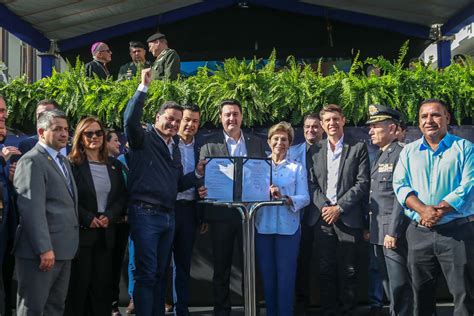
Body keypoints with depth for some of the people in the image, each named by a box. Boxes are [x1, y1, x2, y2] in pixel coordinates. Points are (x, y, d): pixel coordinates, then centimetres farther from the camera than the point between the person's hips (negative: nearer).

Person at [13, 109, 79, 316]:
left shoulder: (64, 162, 18)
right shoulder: (31, 161, -11)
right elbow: (32, 209, -20)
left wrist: (70, 244, 14)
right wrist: (44, 249, -23)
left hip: (64, 249, 9)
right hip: (41, 251, -9)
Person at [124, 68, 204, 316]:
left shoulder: (175, 149, 18)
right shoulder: (143, 139, -4)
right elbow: (130, 119, -26)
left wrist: (197, 174, 5)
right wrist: (144, 87, -27)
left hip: (167, 216, 8)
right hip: (145, 213, -8)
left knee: (160, 273, 14)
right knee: (146, 274, -5)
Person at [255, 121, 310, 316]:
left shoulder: (297, 168, 5)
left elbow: (304, 198, -5)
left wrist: (284, 198, -22)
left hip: (288, 227, -2)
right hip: (263, 226, 2)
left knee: (285, 277, -1)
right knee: (267, 276, 8)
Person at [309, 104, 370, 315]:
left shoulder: (358, 148, 3)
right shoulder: (315, 150, 12)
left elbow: (362, 183, -3)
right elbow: (312, 183, 8)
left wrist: (339, 207, -10)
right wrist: (324, 207, -8)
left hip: (348, 217, -2)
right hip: (323, 217, 3)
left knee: (349, 270, 1)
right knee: (326, 270, 5)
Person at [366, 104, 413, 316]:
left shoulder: (401, 154, -11)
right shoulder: (379, 156, 17)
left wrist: (393, 232, -20)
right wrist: (368, 228, 12)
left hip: (393, 231, -9)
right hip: (377, 233, 9)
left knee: (399, 287, -3)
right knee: (388, 284, 15)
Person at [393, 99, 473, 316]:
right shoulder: (409, 151, 11)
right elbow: (400, 185, 1)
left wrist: (438, 211, -17)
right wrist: (423, 210, -16)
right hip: (419, 233, 3)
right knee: (421, 294, 13)